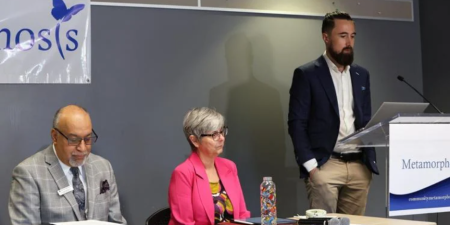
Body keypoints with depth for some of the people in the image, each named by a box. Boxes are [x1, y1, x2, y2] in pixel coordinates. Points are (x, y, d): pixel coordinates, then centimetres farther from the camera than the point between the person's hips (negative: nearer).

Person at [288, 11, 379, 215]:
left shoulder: (361, 75, 14)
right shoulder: (306, 74, -2)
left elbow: (366, 120, 18)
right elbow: (297, 123, -5)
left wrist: (370, 159, -1)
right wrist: (310, 165, -13)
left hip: (360, 166, 5)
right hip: (325, 165, -5)